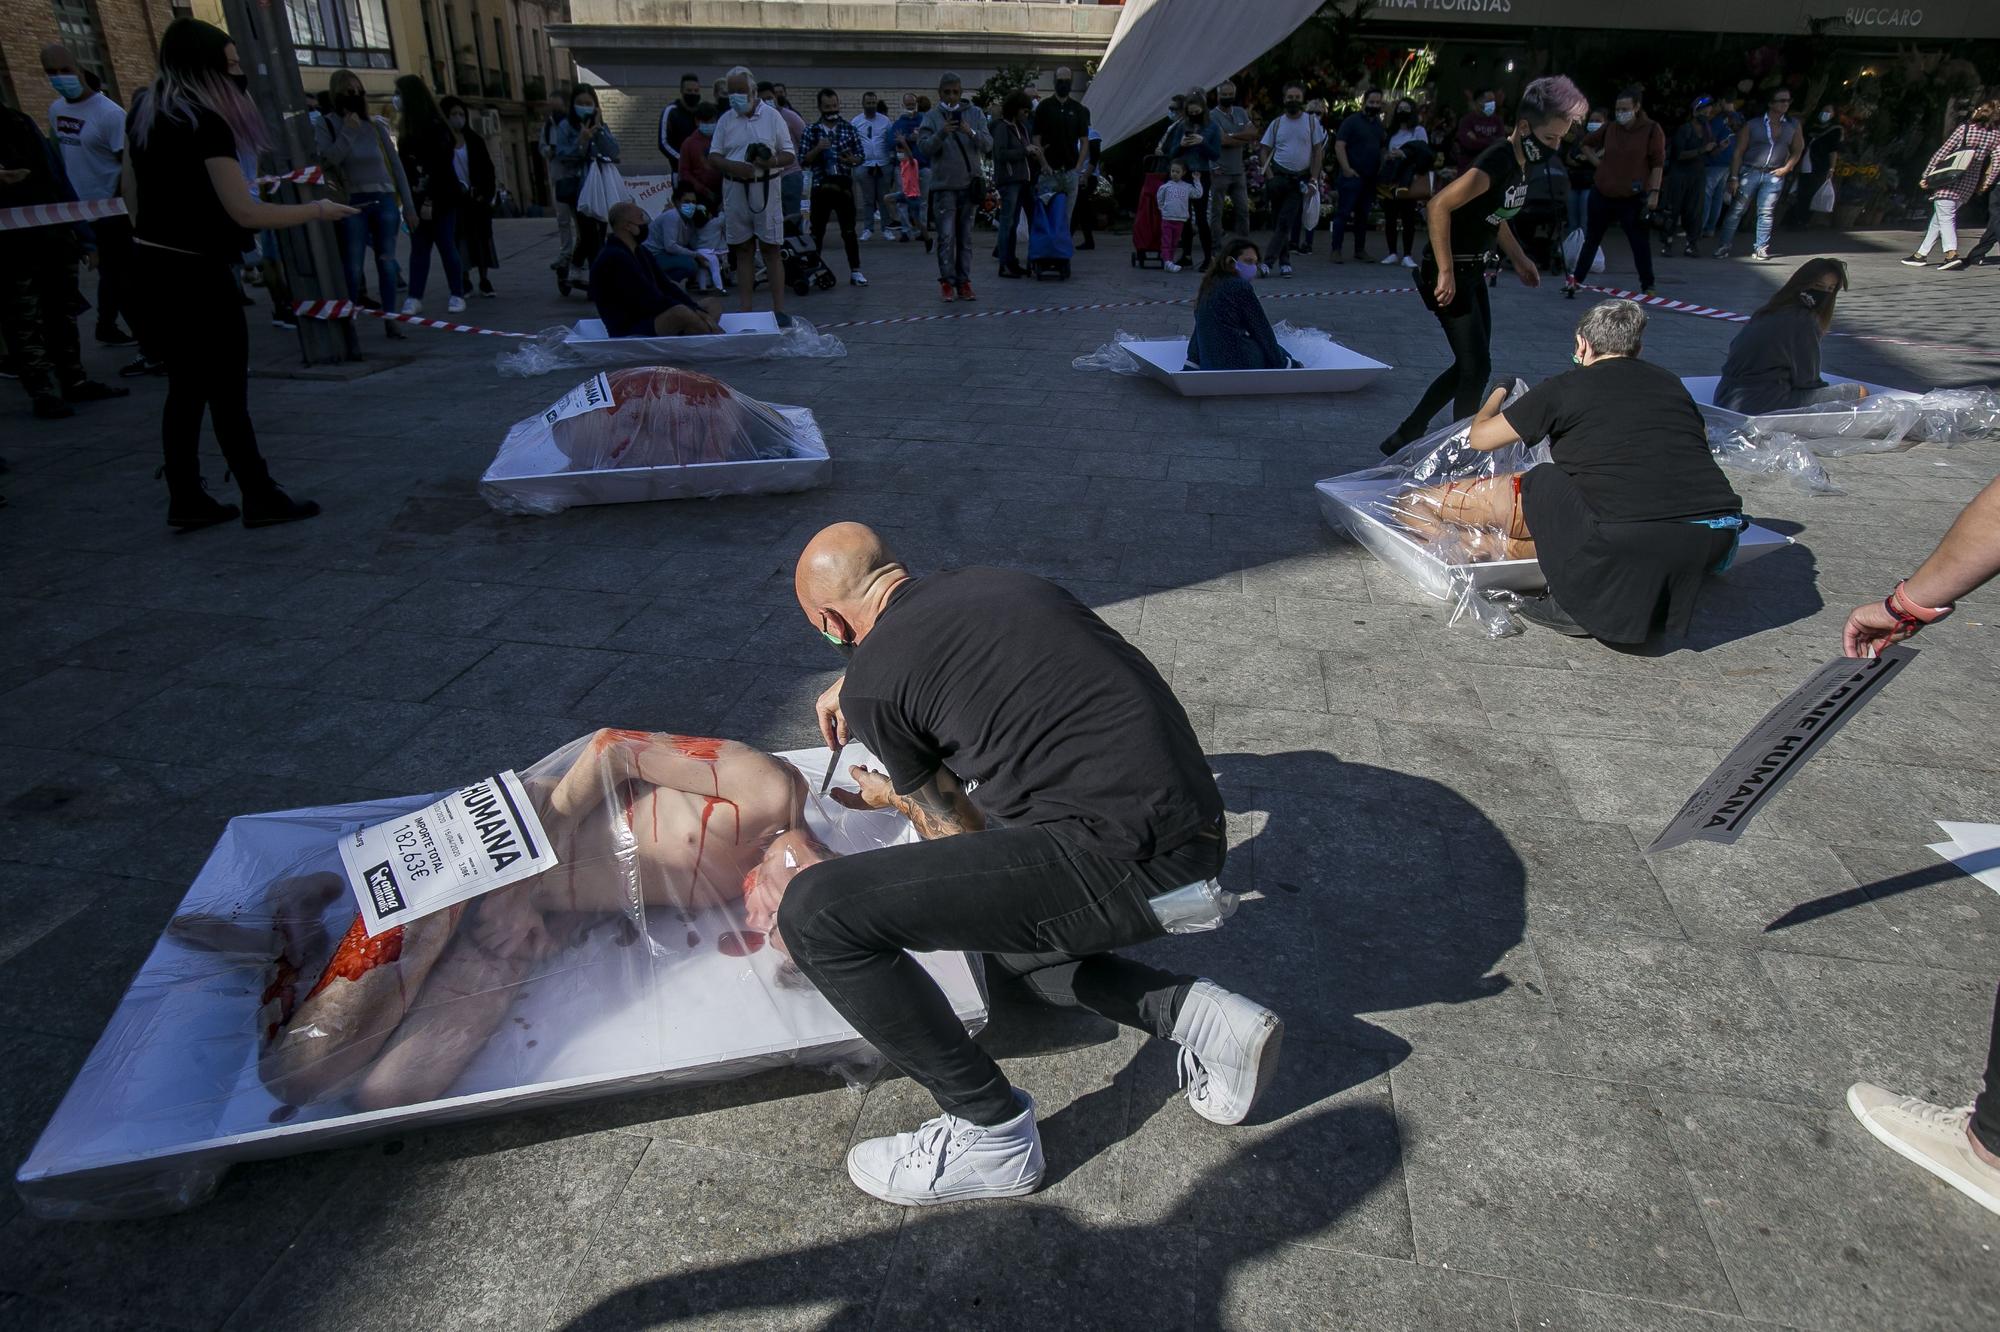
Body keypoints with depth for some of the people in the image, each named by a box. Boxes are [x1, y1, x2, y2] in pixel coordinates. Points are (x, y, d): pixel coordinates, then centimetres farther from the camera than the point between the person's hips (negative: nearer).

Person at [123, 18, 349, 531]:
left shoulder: (143, 111, 11)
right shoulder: (205, 122, -16)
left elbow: (130, 189, 18)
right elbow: (244, 212, -20)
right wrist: (316, 210, -12)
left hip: (153, 263, 9)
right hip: (195, 271, -8)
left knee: (186, 387, 12)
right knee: (226, 389, -1)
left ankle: (186, 501, 15)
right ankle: (260, 498, 7)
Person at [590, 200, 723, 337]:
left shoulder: (639, 251, 15)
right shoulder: (614, 258, -15)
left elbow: (666, 286, 12)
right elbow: (650, 299, -21)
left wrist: (696, 310, -4)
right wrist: (694, 312, -18)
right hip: (629, 332, -11)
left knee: (713, 303, 9)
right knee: (681, 312, -36)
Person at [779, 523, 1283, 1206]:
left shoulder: (873, 682, -3)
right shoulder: (1001, 582, 18)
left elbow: (960, 833, 11)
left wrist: (892, 796, 31)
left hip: (1121, 854, -9)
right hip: (1197, 840, 9)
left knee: (817, 913, -10)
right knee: (999, 918, 35)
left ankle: (992, 1132, 5)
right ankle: (1194, 1014, 17)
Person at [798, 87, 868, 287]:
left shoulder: (850, 129, 6)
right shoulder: (811, 130, 4)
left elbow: (861, 156, 9)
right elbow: (803, 160, 2)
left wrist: (852, 159, -13)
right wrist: (817, 149, -15)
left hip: (844, 185, 0)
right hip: (820, 186, 0)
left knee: (849, 230, -1)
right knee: (817, 231, 7)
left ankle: (855, 271, 3)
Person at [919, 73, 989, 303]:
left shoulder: (975, 114, 7)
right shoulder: (932, 117, 2)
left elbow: (988, 145, -1)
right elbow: (924, 146, -9)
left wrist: (972, 133, -19)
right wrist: (941, 133, -26)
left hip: (970, 184, 2)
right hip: (944, 185, -2)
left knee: (965, 236, 7)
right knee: (946, 235, -7)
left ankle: (964, 282, 12)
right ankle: (947, 281, -1)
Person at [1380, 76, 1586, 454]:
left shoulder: (1521, 163, 9)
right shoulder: (1496, 164, -22)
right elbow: (1439, 206, -31)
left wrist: (1519, 259, 29)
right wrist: (1446, 274, -30)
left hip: (1472, 273, 10)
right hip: (1448, 276, -10)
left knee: (1470, 365, 13)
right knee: (1477, 367, -7)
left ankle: (1404, 436, 21)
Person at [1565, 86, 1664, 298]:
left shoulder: (1652, 129, -6)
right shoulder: (1610, 128, 6)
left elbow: (1658, 163, -8)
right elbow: (1587, 144, 24)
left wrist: (1654, 192, -15)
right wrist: (1598, 163, 10)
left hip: (1633, 199, -4)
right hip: (1601, 194, 4)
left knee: (1640, 242, -1)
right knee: (1591, 238, 13)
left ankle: (1647, 286, 9)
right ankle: (1576, 278, 23)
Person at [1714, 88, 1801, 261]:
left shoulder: (1793, 126, 7)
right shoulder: (1753, 125, -2)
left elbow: (1798, 149, 17)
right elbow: (1738, 152, -3)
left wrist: (1787, 168, 2)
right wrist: (1734, 177, -11)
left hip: (1774, 175, 2)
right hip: (1750, 172, -2)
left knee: (1766, 212, -1)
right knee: (1736, 210, -5)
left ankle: (1761, 248, 3)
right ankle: (1723, 247, -2)